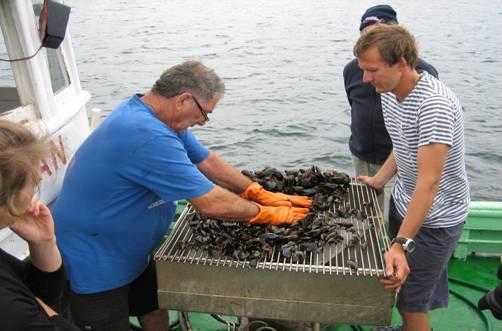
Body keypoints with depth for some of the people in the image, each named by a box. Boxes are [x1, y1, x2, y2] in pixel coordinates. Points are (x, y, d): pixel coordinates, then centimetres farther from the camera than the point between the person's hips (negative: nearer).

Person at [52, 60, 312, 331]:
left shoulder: (153, 115, -3)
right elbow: (212, 204, -30)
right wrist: (266, 213, -14)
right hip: (93, 265, -9)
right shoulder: (147, 136, -34)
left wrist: (261, 194, -1)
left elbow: (207, 160, 3)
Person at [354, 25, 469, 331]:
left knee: (411, 303, 0)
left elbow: (429, 182, -33)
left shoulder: (434, 104, -29)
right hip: (403, 202, 8)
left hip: (435, 217, -8)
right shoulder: (389, 95, -1)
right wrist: (380, 180, 6)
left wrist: (402, 245, -36)